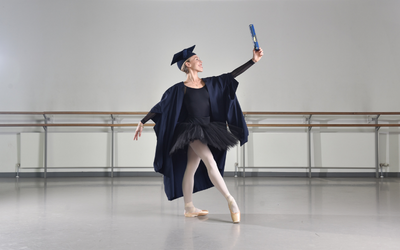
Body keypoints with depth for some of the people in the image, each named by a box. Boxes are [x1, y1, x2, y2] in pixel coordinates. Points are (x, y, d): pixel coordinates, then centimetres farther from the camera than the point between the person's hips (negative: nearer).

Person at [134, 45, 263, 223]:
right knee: (210, 161, -19)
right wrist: (142, 122, -2)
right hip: (192, 130, -6)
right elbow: (160, 107, -2)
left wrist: (253, 60, 0)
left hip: (207, 129, 6)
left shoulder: (209, 83, 8)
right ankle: (230, 200, -15)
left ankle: (189, 208, 17)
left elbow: (231, 75, 6)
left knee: (191, 169, 11)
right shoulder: (179, 89, -6)